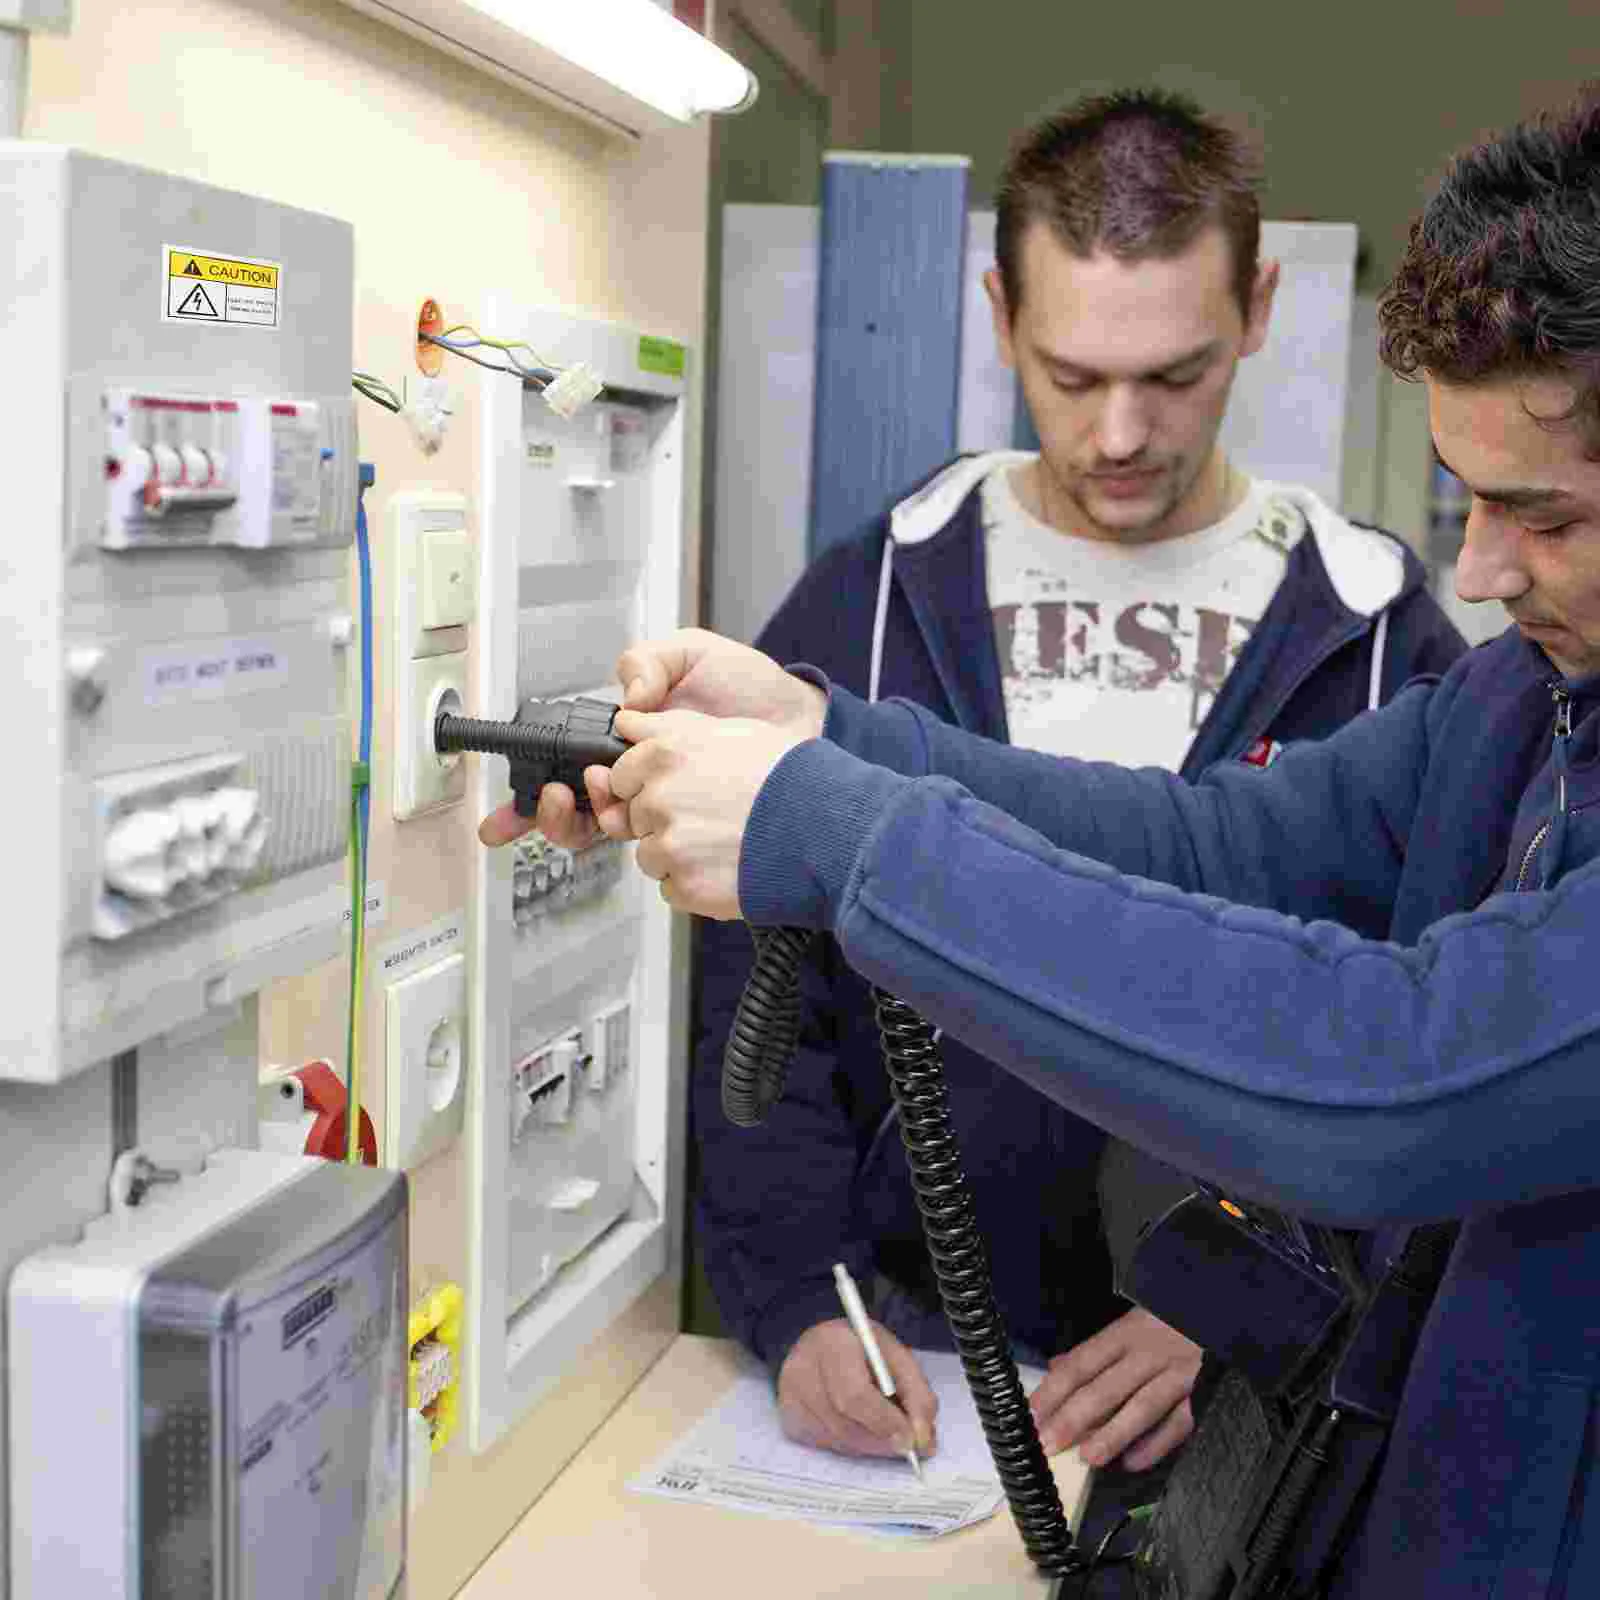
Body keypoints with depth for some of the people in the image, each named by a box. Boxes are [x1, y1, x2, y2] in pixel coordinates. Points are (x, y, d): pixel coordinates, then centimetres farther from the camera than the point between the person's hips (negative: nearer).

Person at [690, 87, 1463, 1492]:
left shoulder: (1382, 641, -4)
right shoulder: (866, 603, -2)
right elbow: (757, 991, -3)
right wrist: (797, 1299, -13)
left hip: (1240, 1378, 0)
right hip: (899, 1346, 1)